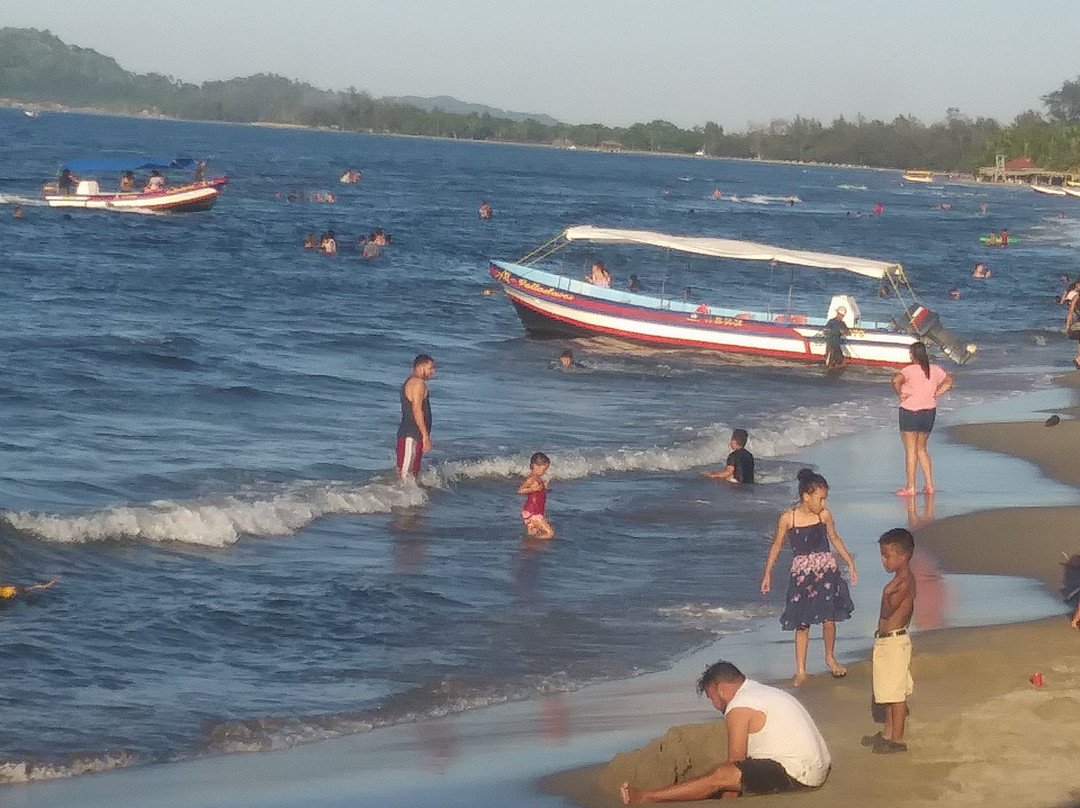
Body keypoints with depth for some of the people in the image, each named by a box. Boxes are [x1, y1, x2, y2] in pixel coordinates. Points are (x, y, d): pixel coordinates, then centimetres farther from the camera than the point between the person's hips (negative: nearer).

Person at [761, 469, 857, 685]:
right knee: (802, 623, 1)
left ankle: (830, 658, 25)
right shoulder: (787, 518, -8)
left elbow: (835, 539, 14)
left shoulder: (824, 515, -2)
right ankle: (801, 670, 8)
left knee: (829, 619, -1)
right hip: (801, 573, -1)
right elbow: (777, 546, 3)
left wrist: (850, 562, 17)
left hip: (827, 570, 2)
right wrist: (767, 574, 5)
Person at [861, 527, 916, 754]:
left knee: (896, 693, -3)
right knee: (890, 691, 18)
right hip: (886, 640, 10)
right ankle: (888, 732, 28)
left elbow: (887, 612, -24)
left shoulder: (904, 583, -19)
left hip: (894, 641, -10)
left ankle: (897, 739, 2)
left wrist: (887, 594, -36)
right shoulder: (901, 580, 12)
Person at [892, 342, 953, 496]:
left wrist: (900, 395, -16)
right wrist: (935, 395, 11)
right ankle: (929, 485, 16)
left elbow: (896, 379, -32)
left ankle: (910, 488, 2)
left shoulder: (910, 370, -15)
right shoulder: (935, 370, 5)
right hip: (930, 412, 6)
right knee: (921, 448, 19)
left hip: (910, 412, -6)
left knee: (911, 450, 0)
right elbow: (948, 381, 18)